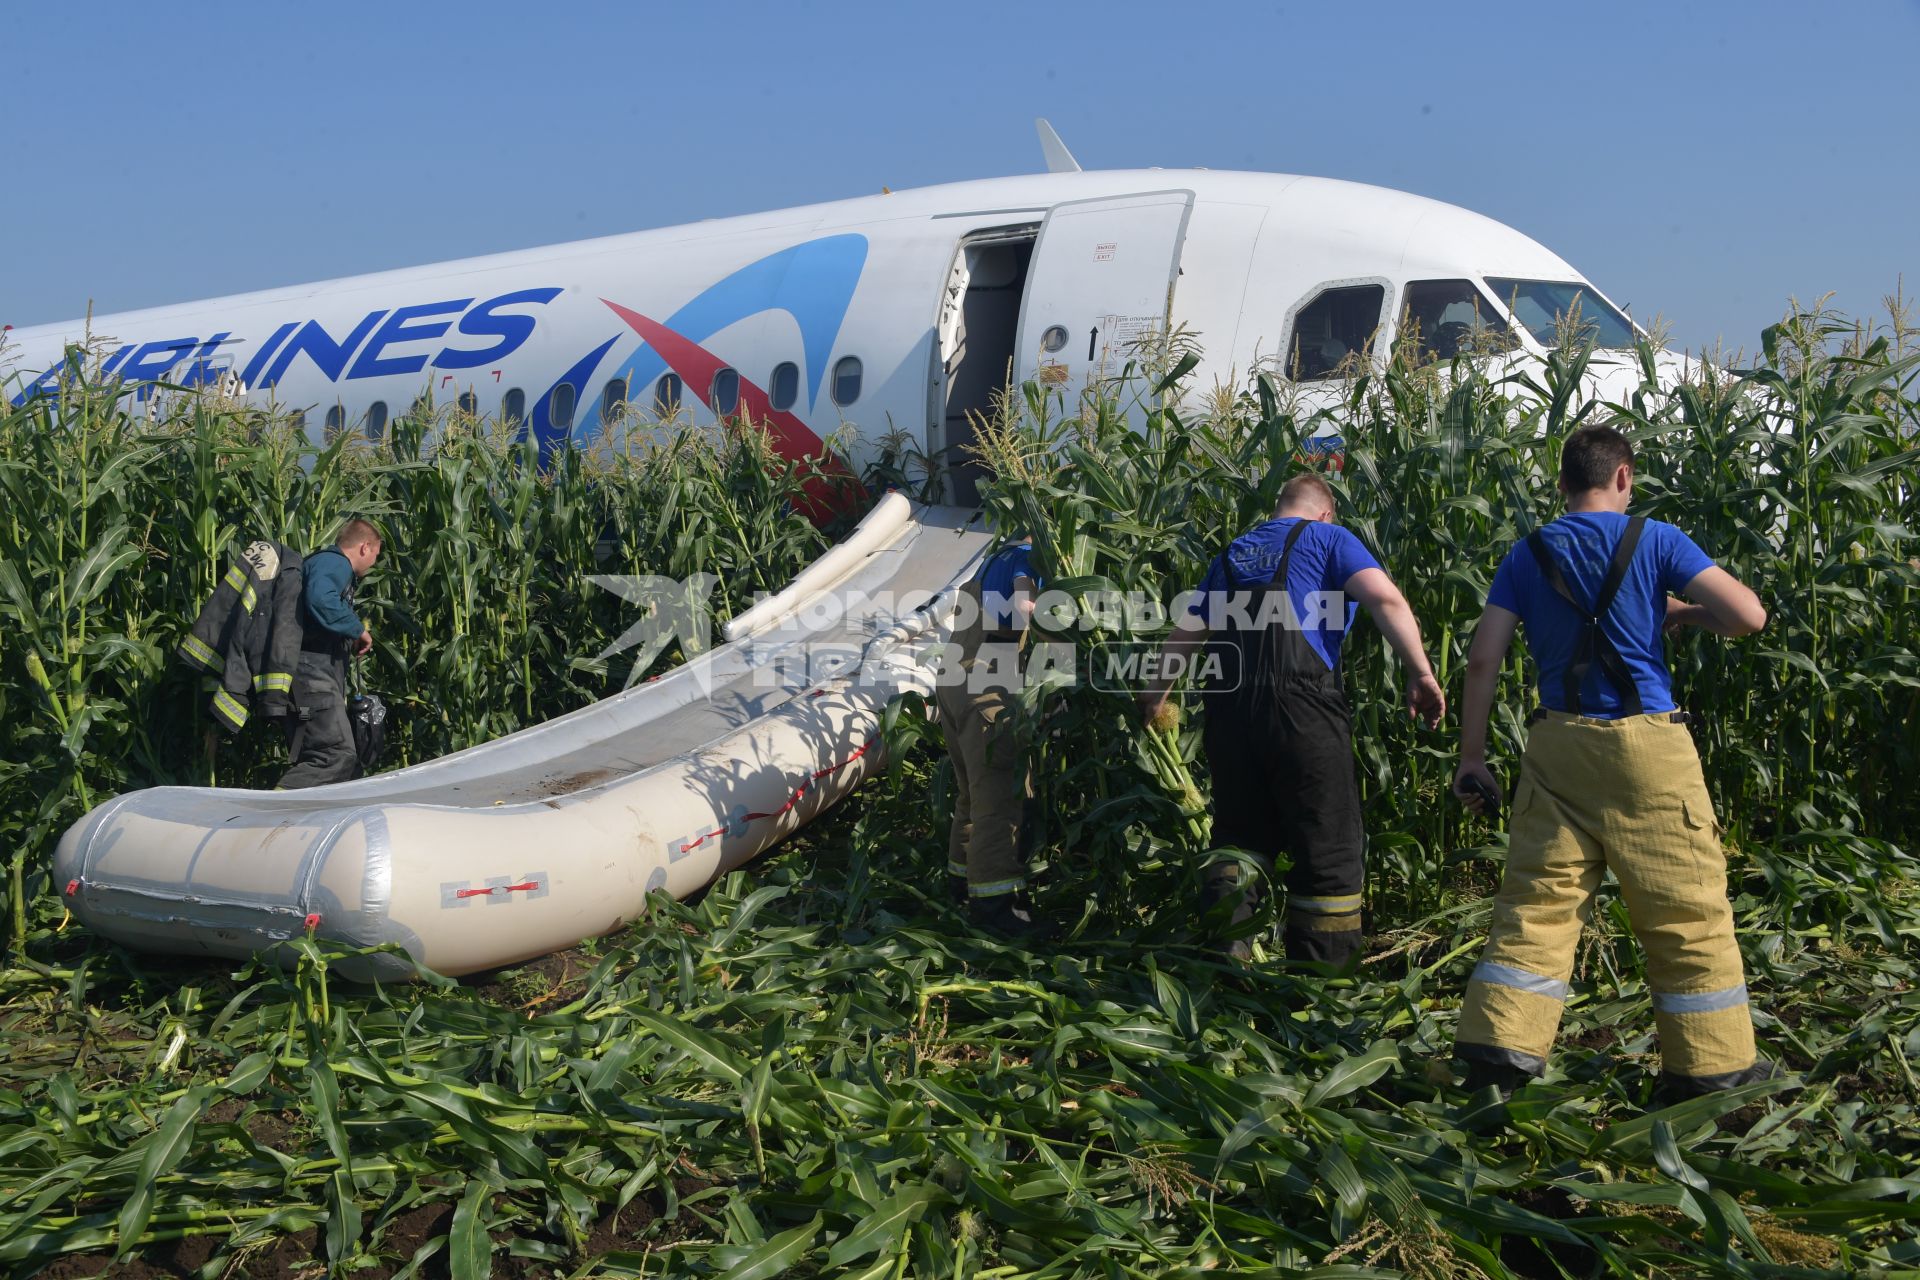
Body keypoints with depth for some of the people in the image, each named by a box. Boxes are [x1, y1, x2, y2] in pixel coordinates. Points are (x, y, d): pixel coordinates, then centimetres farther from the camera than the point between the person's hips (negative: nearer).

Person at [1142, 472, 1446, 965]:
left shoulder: (1233, 553, 23)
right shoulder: (1328, 539, 9)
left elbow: (1185, 633, 26)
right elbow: (1385, 598, -9)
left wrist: (1157, 696, 39)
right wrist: (1421, 674, -7)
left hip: (1231, 708, 5)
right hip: (1301, 701, -5)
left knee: (1239, 835, 18)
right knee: (1329, 848, 5)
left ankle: (1224, 956, 5)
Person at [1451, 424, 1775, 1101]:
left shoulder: (1527, 555, 7)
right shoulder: (1656, 541, 0)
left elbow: (1483, 658, 0)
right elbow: (1749, 616, -8)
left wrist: (1472, 756, 4)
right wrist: (1686, 612, 13)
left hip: (1559, 744, 3)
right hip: (1648, 746, -2)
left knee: (1537, 899, 7)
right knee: (1687, 908, 8)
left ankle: (1499, 1044, 2)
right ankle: (1711, 1061, 16)